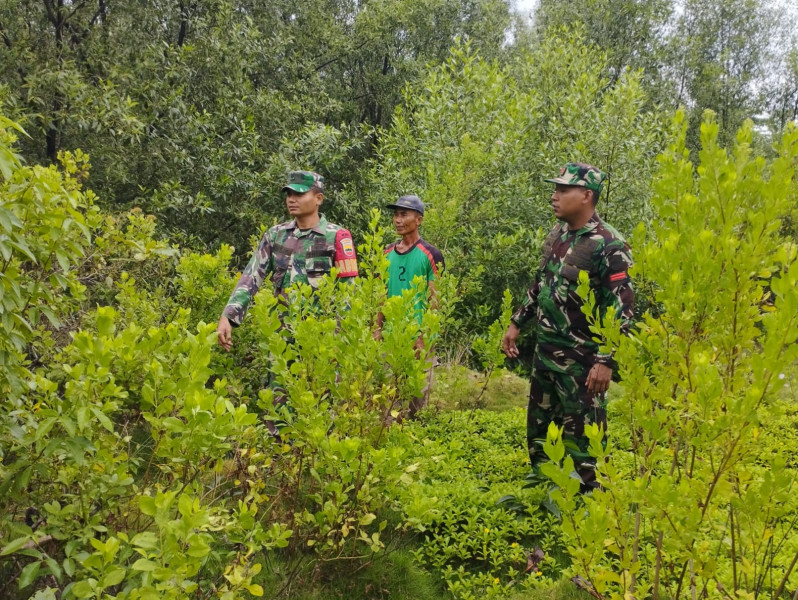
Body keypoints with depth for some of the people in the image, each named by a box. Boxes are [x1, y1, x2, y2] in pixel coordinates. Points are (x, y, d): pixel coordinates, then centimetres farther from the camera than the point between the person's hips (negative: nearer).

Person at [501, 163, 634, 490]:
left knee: (581, 434, 1)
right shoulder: (557, 234, 8)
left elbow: (621, 309, -19)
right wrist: (517, 323, 18)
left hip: (581, 358, -8)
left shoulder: (609, 245, -17)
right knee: (538, 426, 18)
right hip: (544, 350, 8)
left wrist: (607, 361, -22)